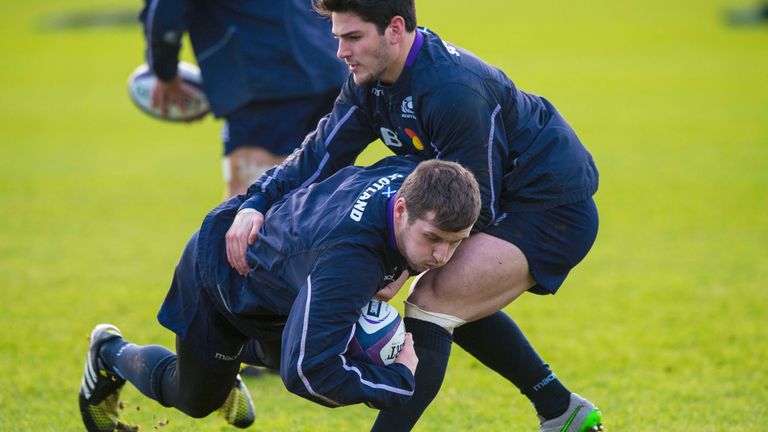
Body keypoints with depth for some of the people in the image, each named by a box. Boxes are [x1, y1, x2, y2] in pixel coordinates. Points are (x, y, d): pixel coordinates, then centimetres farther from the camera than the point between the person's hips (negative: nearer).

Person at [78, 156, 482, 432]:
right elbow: (306, 370, -50)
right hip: (218, 271, -6)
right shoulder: (347, 259, -51)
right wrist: (399, 381, -39)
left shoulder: (412, 176, -30)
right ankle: (110, 353, 43)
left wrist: (386, 276, -14)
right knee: (195, 398, 17)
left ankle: (231, 353, 52)